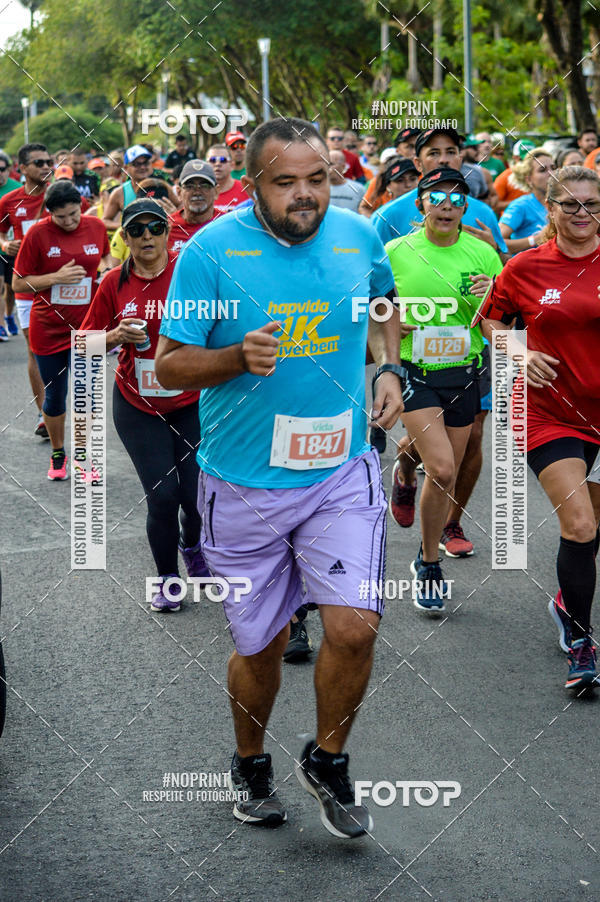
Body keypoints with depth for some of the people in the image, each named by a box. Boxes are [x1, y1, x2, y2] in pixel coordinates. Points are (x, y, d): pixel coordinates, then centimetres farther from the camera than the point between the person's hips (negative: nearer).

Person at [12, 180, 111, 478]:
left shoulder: (96, 227, -1)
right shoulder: (38, 233, -10)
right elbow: (18, 283, -8)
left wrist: (104, 268, -1)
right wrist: (57, 277, -19)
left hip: (85, 328, 1)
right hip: (48, 328, -1)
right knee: (54, 396, 10)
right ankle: (57, 454, 30)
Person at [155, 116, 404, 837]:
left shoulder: (358, 236, -1)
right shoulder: (211, 250, -12)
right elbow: (169, 365, -8)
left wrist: (388, 368, 5)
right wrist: (237, 357, -25)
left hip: (341, 474, 2)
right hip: (244, 487, -2)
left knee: (354, 628, -12)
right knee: (258, 645, 10)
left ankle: (326, 761, 15)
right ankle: (251, 765, 38)